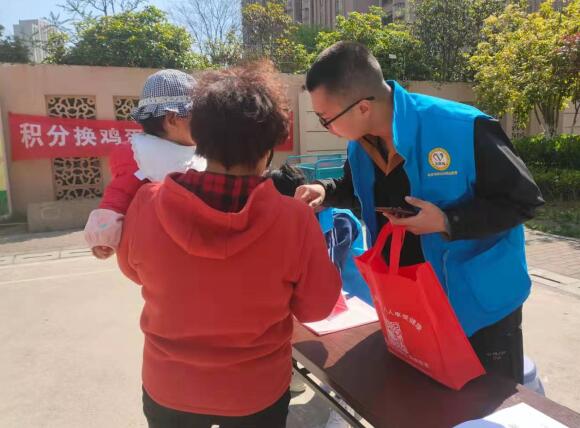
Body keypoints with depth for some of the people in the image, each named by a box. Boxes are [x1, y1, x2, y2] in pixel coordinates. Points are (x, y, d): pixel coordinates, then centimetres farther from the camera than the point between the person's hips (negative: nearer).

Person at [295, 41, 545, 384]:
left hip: (479, 300, -5)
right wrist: (327, 192, -7)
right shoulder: (361, 141, -7)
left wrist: (448, 222, -29)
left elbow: (524, 200, -18)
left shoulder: (463, 130, -28)